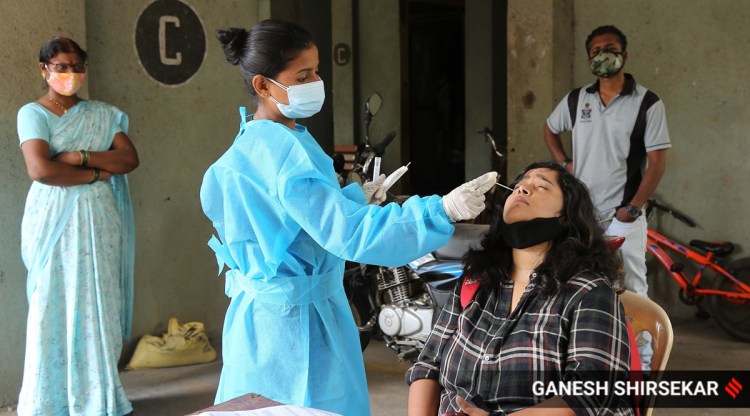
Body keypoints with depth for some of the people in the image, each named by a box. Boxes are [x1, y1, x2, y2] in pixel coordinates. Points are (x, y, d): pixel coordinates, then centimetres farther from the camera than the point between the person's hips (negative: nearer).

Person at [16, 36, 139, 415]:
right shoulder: (33, 113, -1)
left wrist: (80, 156, -12)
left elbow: (129, 158, 0)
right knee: (55, 306, 0)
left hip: (98, 221, 4)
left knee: (99, 307, 5)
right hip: (55, 222, -3)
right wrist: (97, 173, -9)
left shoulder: (102, 114, 12)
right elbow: (40, 169, -16)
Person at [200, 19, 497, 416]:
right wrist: (442, 210, -36)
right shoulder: (284, 149, -23)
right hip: (297, 319, -10)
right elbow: (348, 233, -32)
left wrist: (355, 196, 10)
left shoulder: (255, 144, 8)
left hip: (266, 310, 10)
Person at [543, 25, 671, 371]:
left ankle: (641, 363, 7)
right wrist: (564, 164, 9)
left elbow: (657, 161, -8)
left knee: (631, 291, -3)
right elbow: (550, 129, 25)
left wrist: (632, 208, -14)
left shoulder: (647, 103, -6)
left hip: (623, 216, -4)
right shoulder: (575, 100, 6)